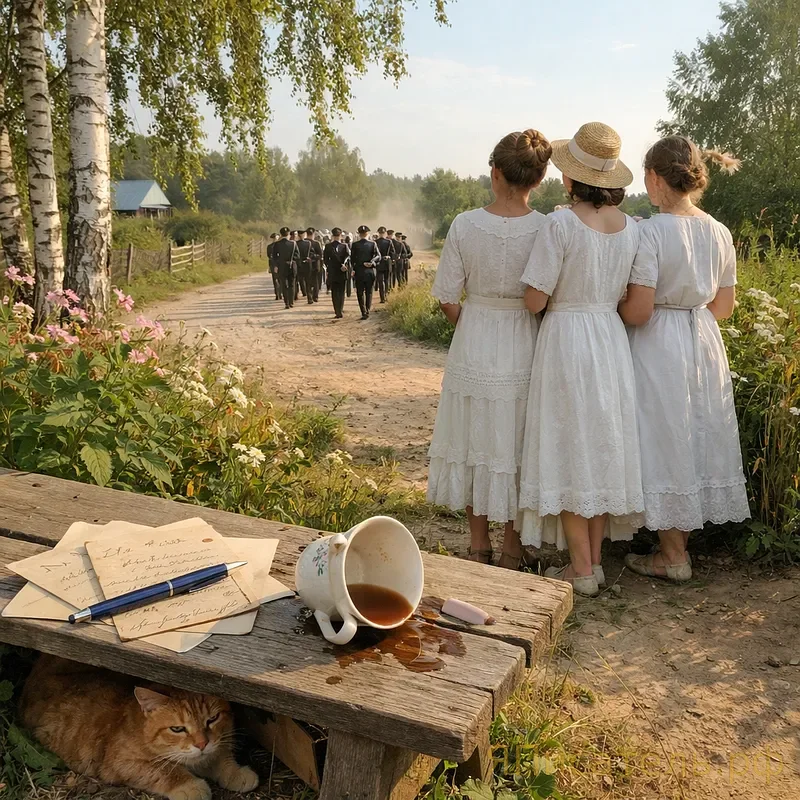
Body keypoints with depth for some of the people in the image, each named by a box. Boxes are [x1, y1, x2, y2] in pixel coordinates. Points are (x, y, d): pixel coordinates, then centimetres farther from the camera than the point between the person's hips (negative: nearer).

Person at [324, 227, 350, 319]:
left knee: (334, 293, 7)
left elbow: (325, 258, 0)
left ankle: (338, 312, 0)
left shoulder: (327, 246, -3)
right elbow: (347, 256, -19)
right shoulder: (344, 246, -6)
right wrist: (342, 264, -24)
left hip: (332, 273, 0)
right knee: (341, 292, 13)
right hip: (343, 273, 0)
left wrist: (329, 268, 10)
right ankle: (340, 310, 12)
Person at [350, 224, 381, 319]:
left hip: (359, 272, -1)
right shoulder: (373, 244, -2)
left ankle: (364, 313, -3)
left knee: (360, 293, 5)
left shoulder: (355, 245, -4)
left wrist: (354, 269, 12)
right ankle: (367, 311, 13)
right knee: (369, 292, 13)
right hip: (370, 271, 1)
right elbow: (378, 256, -10)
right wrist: (371, 262, -9)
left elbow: (352, 259, 0)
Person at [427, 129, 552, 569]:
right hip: (526, 351, 0)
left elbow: (447, 300, -6)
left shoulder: (465, 225, -10)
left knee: (475, 439, 14)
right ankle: (512, 548, 24)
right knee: (517, 445, 12)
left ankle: (478, 543, 27)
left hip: (473, 347, 0)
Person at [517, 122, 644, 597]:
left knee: (569, 452, 3)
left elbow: (535, 300, -15)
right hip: (613, 339, 6)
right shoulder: (631, 227, 2)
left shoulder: (561, 224, -15)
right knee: (604, 446, 14)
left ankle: (581, 571, 10)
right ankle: (595, 561, 24)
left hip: (566, 340, -6)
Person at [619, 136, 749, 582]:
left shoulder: (649, 232, -17)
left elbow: (638, 311, -19)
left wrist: (614, 307, 1)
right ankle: (682, 540, 30)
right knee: (697, 440, 16)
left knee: (664, 443, 4)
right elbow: (724, 307, 9)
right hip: (705, 345, 7)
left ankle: (673, 557, 15)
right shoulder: (720, 233, 3)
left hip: (657, 348, -6)